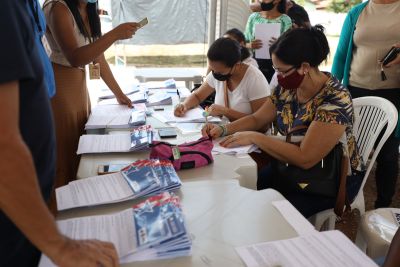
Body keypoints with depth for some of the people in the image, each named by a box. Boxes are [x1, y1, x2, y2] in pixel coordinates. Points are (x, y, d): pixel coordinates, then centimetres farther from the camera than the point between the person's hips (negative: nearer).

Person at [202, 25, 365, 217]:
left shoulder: (335, 99, -26)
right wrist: (223, 129, -10)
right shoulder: (288, 87, -5)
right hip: (293, 165, 6)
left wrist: (253, 137, -26)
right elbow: (257, 119, 7)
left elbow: (304, 158, -30)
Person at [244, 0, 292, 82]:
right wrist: (250, 45, -13)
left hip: (275, 64, -2)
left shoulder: (285, 20, 0)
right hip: (255, 63, 2)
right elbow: (244, 43, 9)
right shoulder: (253, 17, 8)